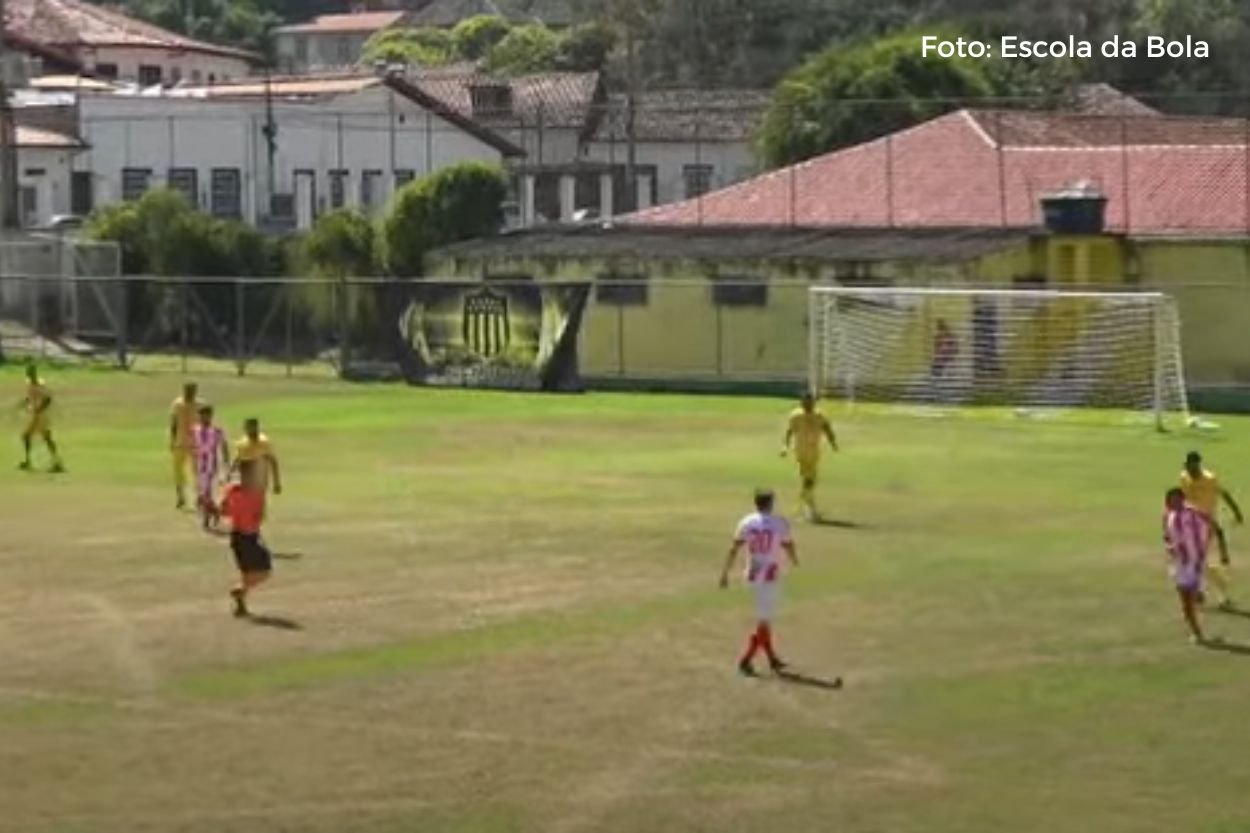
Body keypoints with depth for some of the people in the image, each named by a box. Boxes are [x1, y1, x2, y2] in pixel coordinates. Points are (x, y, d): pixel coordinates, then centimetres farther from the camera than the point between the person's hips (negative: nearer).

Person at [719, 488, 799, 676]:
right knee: (763, 620, 2)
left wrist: (725, 573, 2)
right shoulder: (780, 523, -8)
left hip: (752, 575, 5)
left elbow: (733, 550, -3)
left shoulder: (746, 523, 0)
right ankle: (746, 660, -3)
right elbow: (789, 547, 0)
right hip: (769, 577, -5)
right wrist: (795, 560, 22)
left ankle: (772, 658, 23)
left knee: (765, 618, 18)